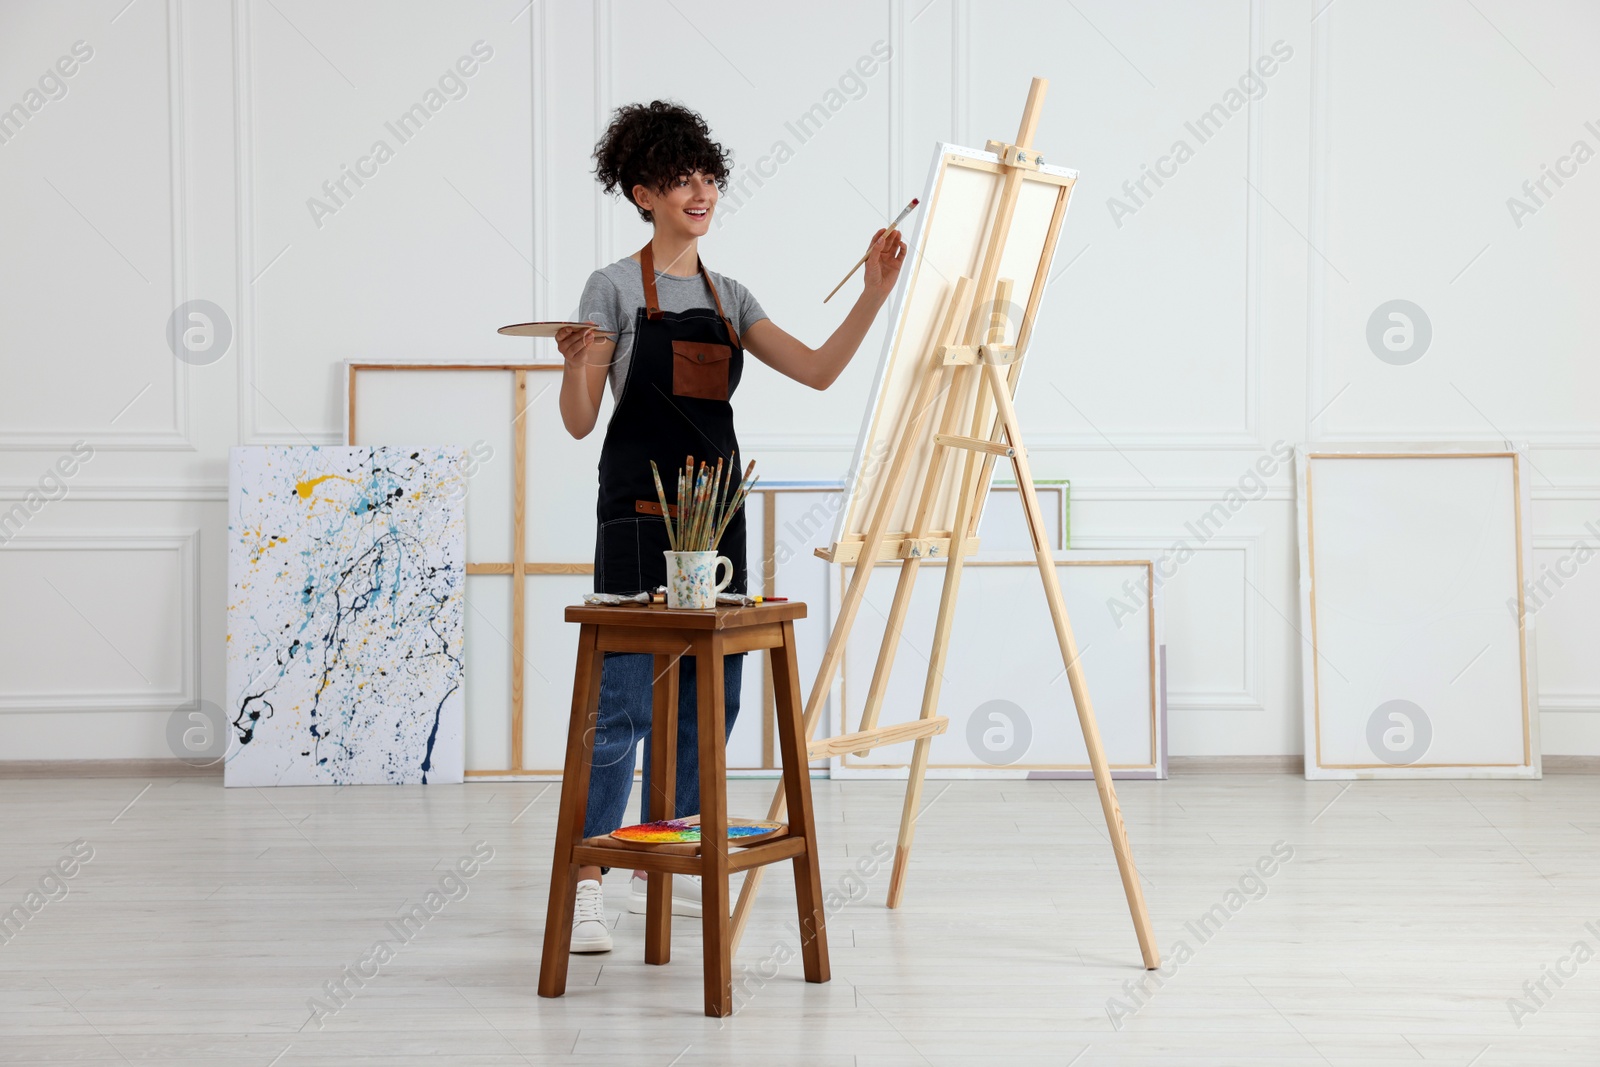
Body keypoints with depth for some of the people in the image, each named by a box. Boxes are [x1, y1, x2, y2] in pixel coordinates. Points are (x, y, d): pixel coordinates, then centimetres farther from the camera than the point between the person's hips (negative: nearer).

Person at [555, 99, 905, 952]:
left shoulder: (728, 296, 14)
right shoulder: (615, 288, -3)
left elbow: (817, 370, 7)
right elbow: (579, 421, -6)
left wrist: (875, 292, -3)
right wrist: (574, 363, -27)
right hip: (640, 508, -7)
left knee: (712, 695, 9)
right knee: (624, 699, -11)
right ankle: (582, 885, -8)